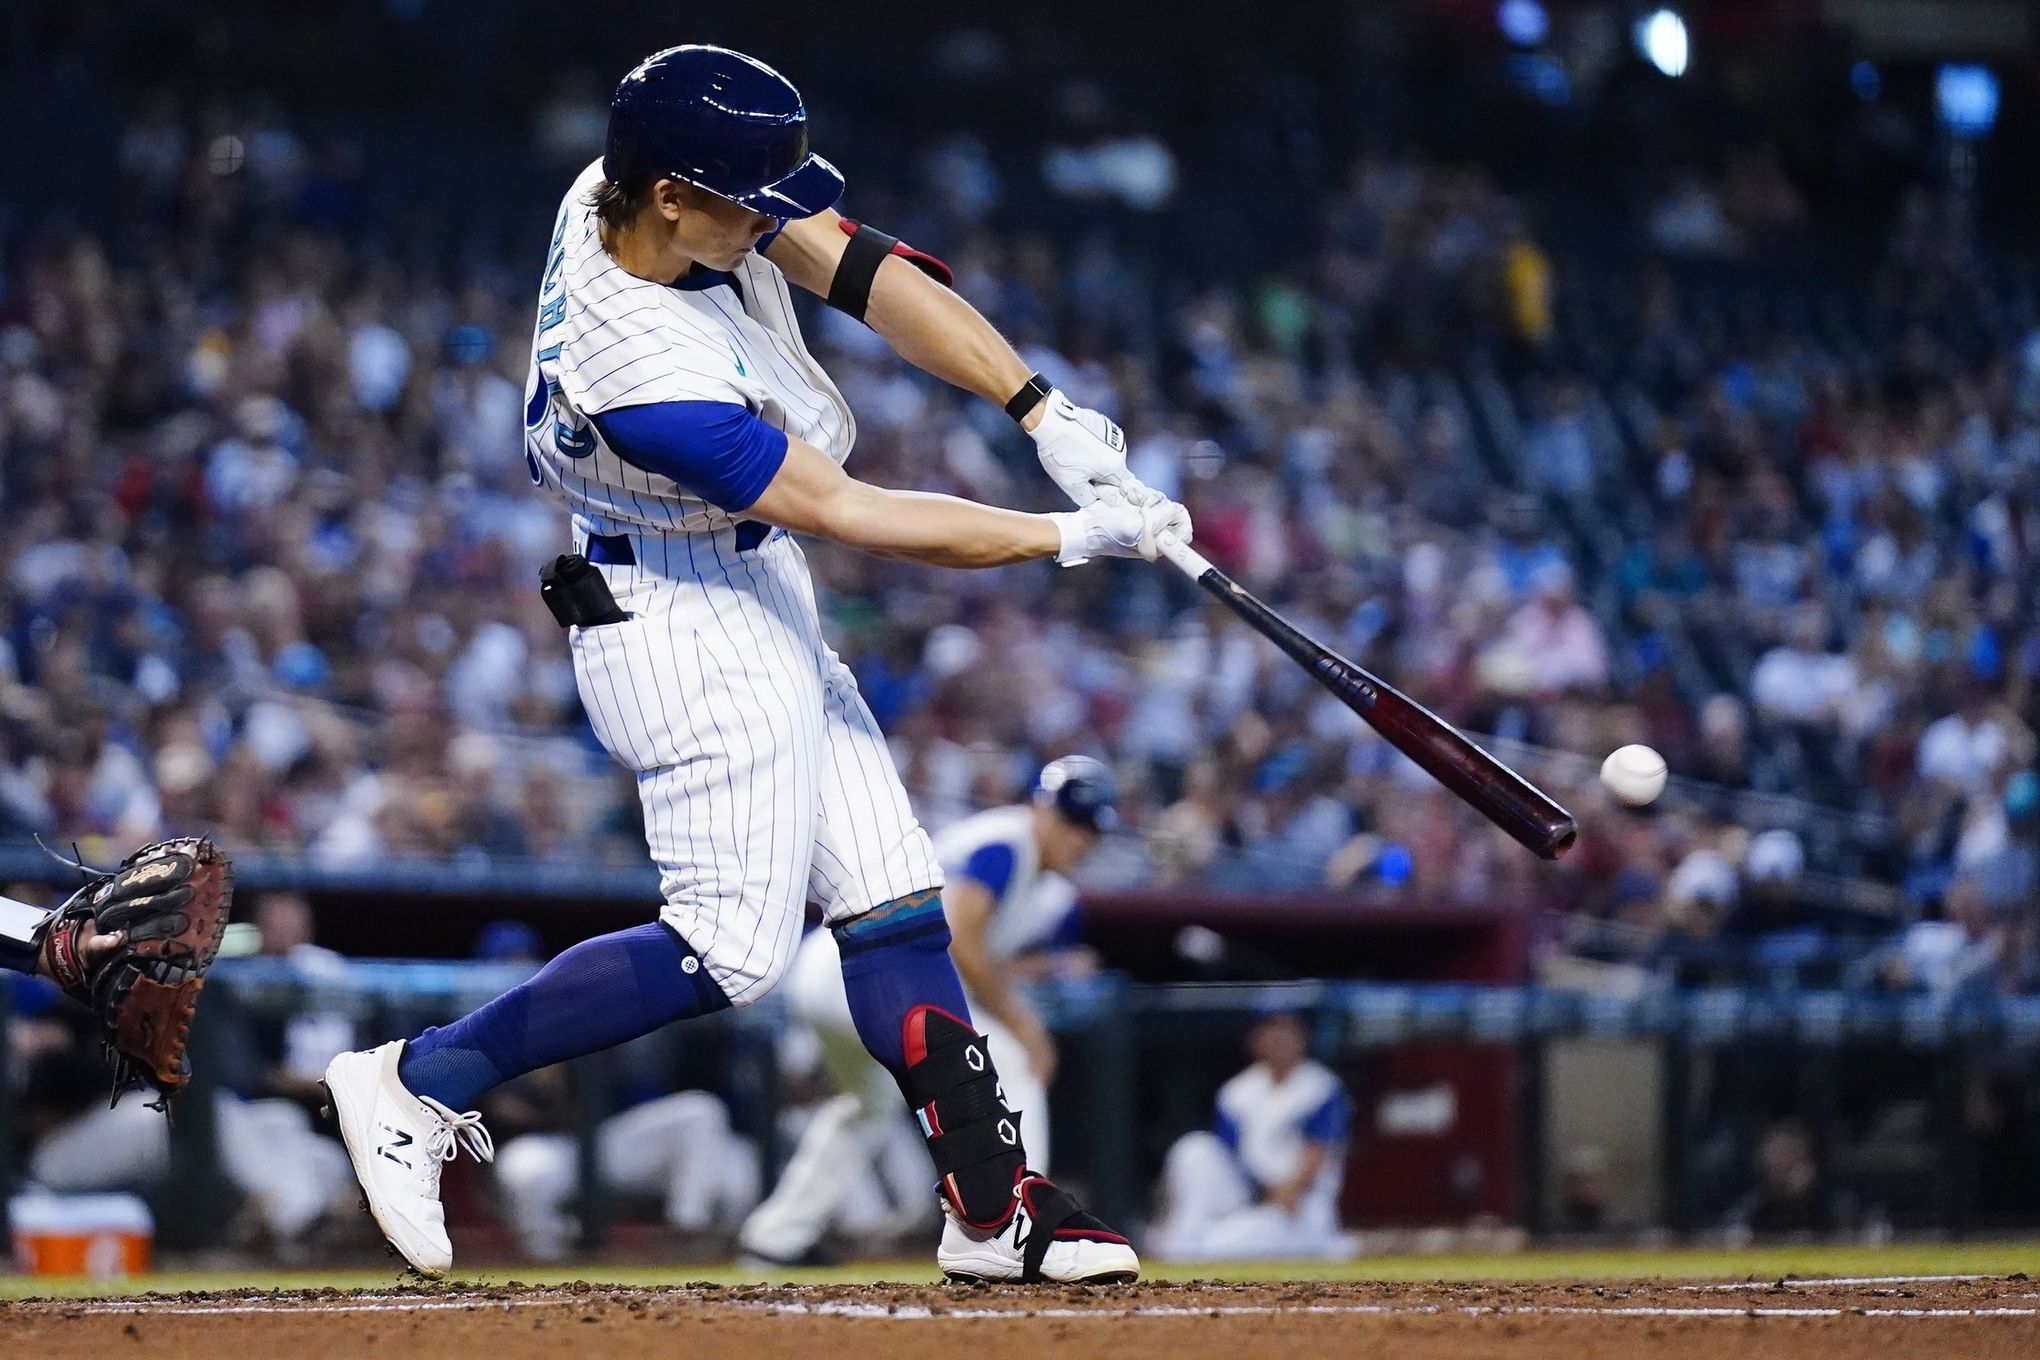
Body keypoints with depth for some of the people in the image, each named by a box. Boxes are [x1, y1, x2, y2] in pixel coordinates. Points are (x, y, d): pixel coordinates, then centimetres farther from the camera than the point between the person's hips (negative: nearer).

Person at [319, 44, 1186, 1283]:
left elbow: (857, 269, -9)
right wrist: (1068, 538, -22)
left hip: (755, 602, 10)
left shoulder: (636, 190, -10)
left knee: (889, 895, 8)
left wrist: (1046, 412, -16)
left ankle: (994, 1206, 10)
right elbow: (846, 512, -27)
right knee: (734, 947, -11)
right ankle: (422, 1084, -2)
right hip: (688, 628, -10)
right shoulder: (640, 368, -33)